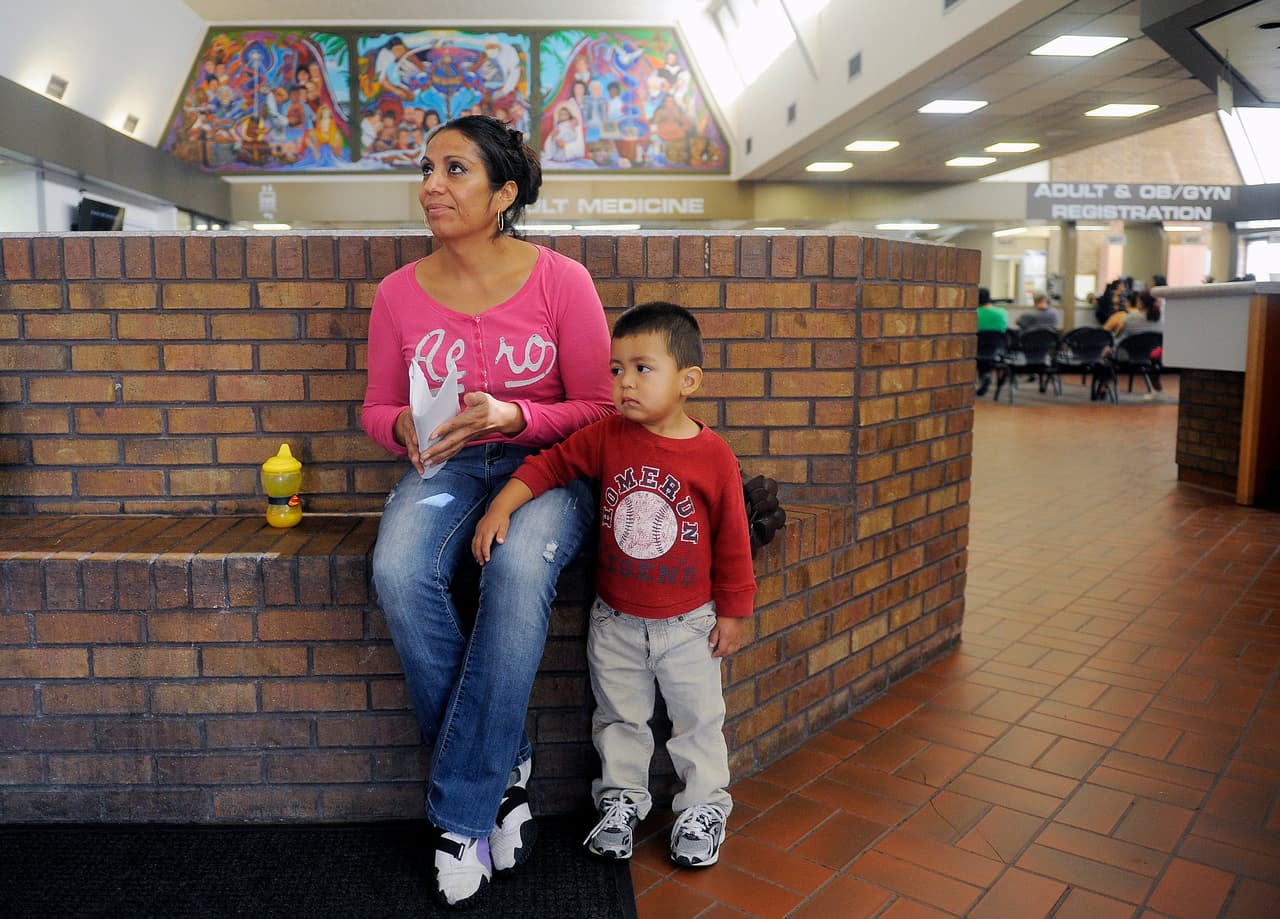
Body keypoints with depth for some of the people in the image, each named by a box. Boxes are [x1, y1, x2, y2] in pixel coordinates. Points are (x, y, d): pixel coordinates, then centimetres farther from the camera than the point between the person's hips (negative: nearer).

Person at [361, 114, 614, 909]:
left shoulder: (561, 280, -6)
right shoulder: (400, 292, 2)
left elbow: (598, 408, -4)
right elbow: (377, 407, 12)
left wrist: (512, 416, -21)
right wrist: (405, 426, -13)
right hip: (445, 468, 3)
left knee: (520, 569, -35)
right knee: (399, 573, -29)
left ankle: (462, 812, -17)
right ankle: (504, 767, -9)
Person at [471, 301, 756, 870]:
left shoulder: (713, 456, -15)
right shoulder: (608, 437, -9)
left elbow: (732, 539, -8)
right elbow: (550, 464, -3)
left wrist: (733, 612, -3)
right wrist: (500, 507, -17)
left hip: (688, 622, -2)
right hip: (615, 620, 2)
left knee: (697, 719, 15)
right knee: (618, 717, 19)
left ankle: (703, 807, 35)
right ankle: (621, 800, 39)